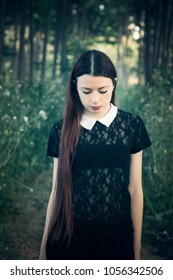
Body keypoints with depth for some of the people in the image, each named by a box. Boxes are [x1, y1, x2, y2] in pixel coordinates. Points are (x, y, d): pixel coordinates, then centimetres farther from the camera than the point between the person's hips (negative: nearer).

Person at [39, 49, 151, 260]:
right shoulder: (62, 130, -5)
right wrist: (45, 247, 5)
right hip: (70, 235, 0)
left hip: (117, 236, 0)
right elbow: (58, 191, 1)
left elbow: (135, 189, -1)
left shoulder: (132, 126, -5)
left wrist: (136, 247, 3)